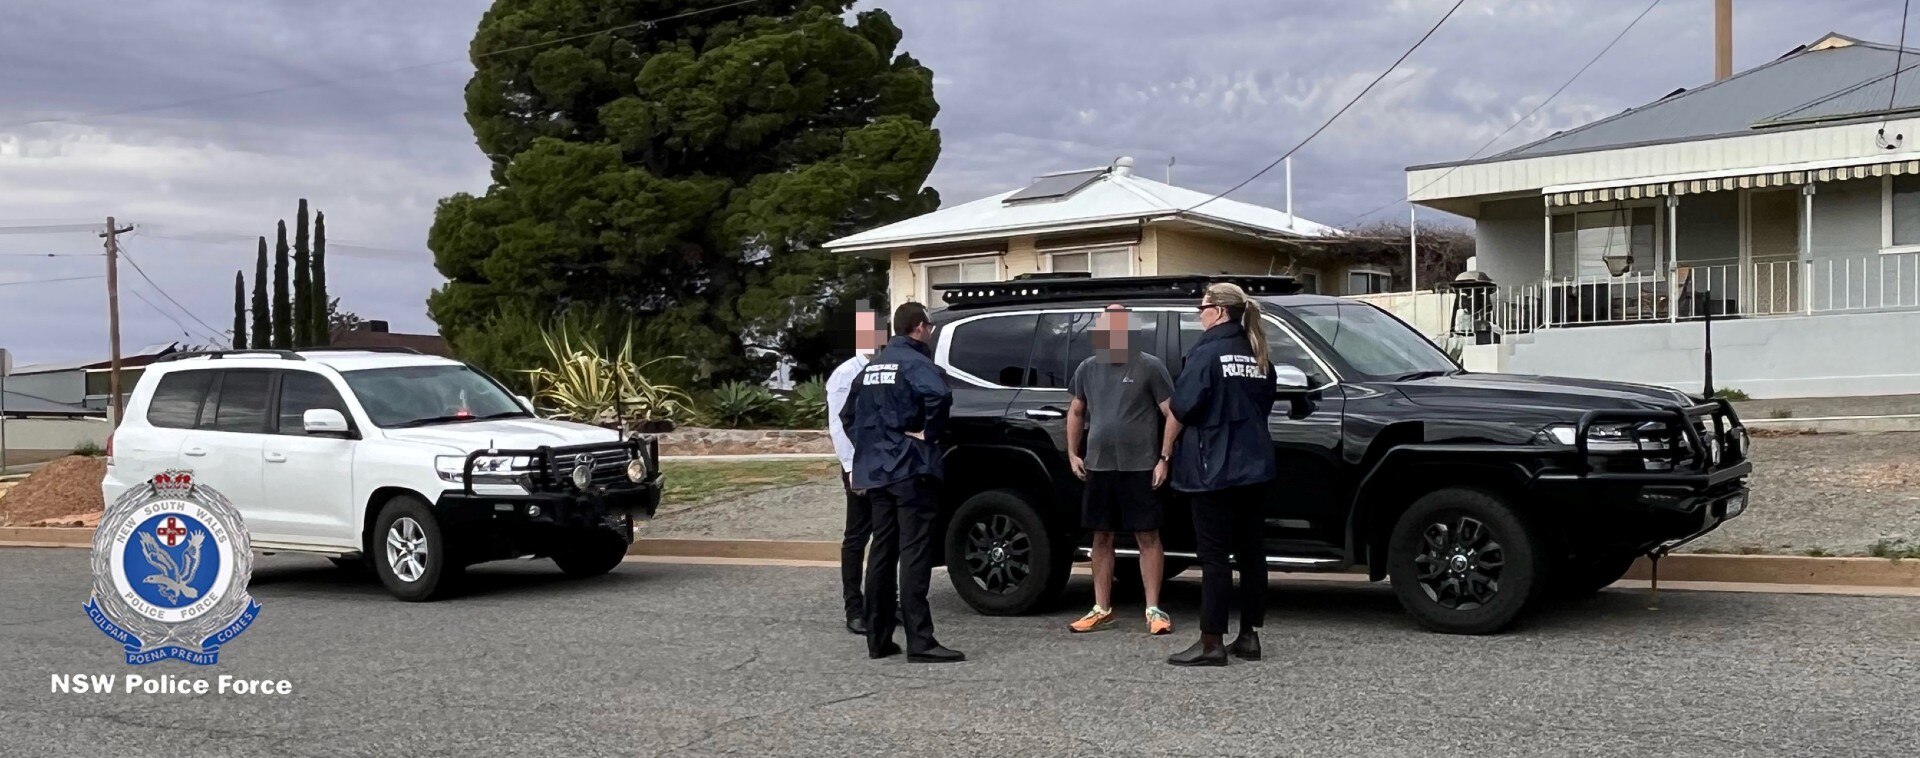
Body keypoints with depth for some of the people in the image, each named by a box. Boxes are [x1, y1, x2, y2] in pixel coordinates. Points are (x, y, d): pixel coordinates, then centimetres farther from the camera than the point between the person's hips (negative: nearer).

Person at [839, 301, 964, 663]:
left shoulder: (872, 367, 17)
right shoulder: (915, 362, -9)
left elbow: (849, 415, 25)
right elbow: (938, 395, -30)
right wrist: (929, 434, -17)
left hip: (876, 471, 8)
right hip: (910, 470, -8)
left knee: (882, 552, 12)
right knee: (914, 554, -9)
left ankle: (878, 639, 15)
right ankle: (920, 642, -11)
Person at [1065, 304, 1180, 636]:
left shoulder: (1149, 367, -4)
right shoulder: (1088, 369, 10)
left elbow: (1172, 414, -5)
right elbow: (1076, 412, 21)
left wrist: (1164, 458, -11)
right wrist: (1072, 453, 11)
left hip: (1140, 468, -5)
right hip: (1098, 467, 5)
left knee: (1147, 536, -2)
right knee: (1102, 537, 9)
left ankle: (1153, 609, 4)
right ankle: (1102, 609, 17)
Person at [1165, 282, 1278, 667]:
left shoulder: (1207, 351, -12)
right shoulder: (1259, 357, 10)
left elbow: (1183, 407, -17)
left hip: (1214, 470, -7)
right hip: (1254, 468, 7)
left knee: (1214, 556, -4)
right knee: (1250, 552, 11)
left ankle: (1211, 643, -3)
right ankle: (1249, 636, 16)